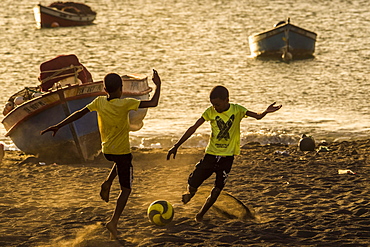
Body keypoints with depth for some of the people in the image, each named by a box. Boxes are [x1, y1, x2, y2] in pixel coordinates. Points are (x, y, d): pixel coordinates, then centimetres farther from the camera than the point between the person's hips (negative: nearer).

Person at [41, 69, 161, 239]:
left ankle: (107, 184, 18)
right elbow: (153, 103, -22)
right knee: (126, 189, 4)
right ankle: (114, 222, -12)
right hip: (122, 152, -5)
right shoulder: (125, 104, -18)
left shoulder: (99, 102, -7)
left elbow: (79, 114, -8)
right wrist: (158, 85, -9)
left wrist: (58, 126, -4)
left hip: (106, 151, 5)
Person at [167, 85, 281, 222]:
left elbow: (257, 116, -16)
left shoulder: (237, 110, -7)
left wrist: (266, 112, -41)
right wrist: (176, 146, -10)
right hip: (211, 154, 1)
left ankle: (200, 215, 17)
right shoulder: (210, 112, -6)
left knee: (217, 190, -7)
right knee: (192, 186, -4)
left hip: (227, 156, -1)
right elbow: (193, 128, -7)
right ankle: (190, 192, 35)